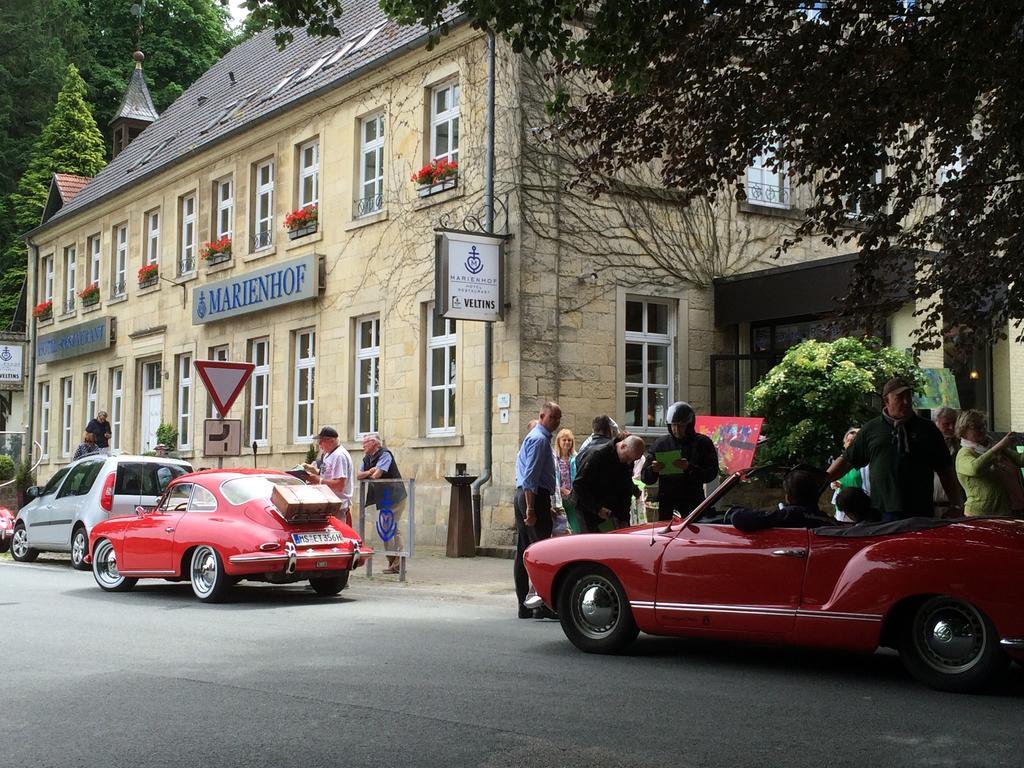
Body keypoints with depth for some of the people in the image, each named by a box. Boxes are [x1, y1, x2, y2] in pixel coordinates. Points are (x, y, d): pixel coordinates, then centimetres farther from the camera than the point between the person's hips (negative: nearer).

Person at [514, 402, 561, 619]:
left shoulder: (534, 437, 22)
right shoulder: (539, 439, -11)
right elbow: (530, 476, -20)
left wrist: (546, 506, 29)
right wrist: (531, 509, -24)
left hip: (522, 496, 11)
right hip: (534, 496, -11)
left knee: (523, 552, 9)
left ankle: (524, 605, 13)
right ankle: (542, 605, -11)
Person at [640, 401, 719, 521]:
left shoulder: (703, 443, 2)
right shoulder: (661, 444, 8)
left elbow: (711, 473, -8)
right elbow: (645, 478, 8)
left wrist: (689, 467, -23)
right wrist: (653, 470, -15)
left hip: (693, 503, -2)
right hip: (667, 504, 2)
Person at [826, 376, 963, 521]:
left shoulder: (928, 429, 11)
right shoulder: (871, 429, 10)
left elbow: (945, 471, 12)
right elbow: (847, 460, 14)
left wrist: (959, 505, 7)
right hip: (882, 513, 0)